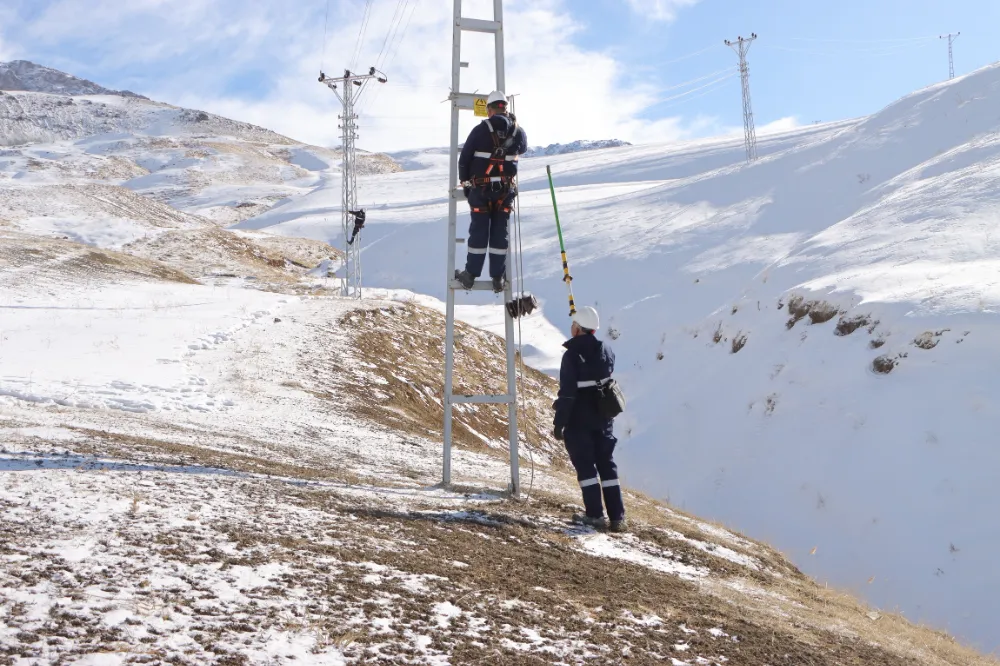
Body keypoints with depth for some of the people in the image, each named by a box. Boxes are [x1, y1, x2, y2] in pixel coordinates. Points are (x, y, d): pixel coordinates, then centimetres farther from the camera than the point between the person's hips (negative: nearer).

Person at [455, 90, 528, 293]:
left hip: (480, 188, -2)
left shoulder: (481, 130, -9)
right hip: (506, 189, 2)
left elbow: (464, 157, -5)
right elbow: (523, 149, 23)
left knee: (479, 230, 4)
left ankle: (471, 274, 6)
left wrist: (464, 180, 10)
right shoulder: (518, 131, 0)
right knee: (500, 232, 7)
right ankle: (498, 277, 7)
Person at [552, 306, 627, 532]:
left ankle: (595, 515, 3)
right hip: (603, 420, 5)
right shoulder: (606, 351, 2)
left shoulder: (572, 355, -16)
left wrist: (559, 423, -13)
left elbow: (567, 393, -18)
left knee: (585, 466, 5)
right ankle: (617, 517, 8)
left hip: (578, 420, -5)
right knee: (607, 465, 10)